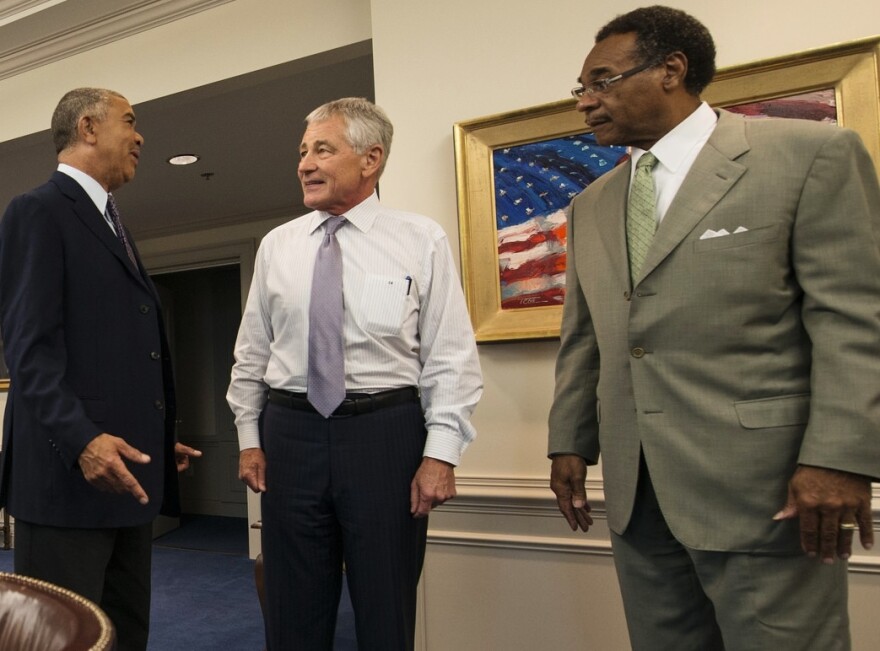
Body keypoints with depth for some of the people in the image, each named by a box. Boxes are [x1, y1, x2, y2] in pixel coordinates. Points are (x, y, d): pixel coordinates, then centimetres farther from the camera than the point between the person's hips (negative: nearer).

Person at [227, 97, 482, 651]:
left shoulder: (422, 240, -2)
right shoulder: (277, 245, 8)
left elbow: (451, 357, -6)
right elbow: (252, 352, 12)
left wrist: (441, 454, -12)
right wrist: (250, 438, 9)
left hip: (386, 431, -3)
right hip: (291, 432, 3)